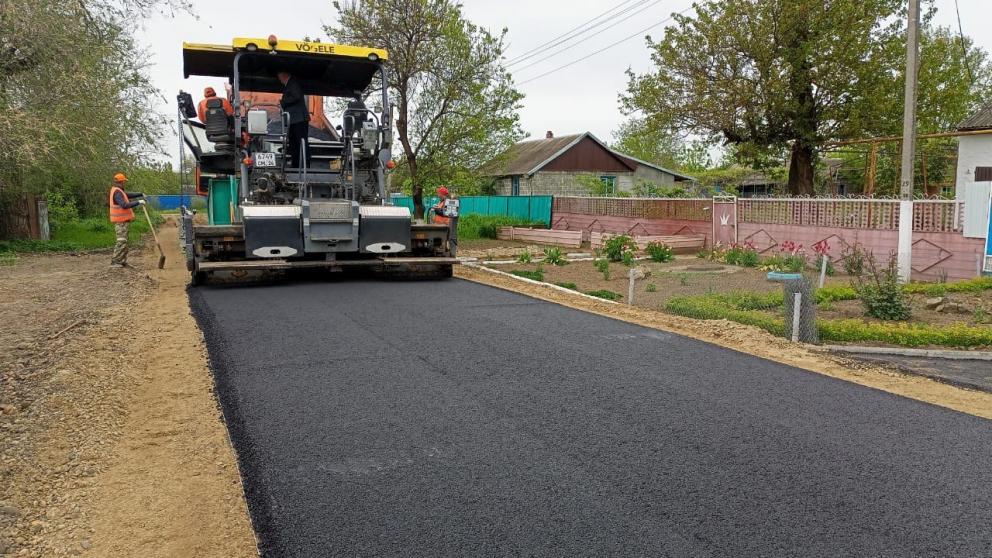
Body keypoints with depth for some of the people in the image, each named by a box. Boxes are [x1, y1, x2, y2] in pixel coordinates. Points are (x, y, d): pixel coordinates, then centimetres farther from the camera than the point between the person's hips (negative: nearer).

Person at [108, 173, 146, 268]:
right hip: (121, 221, -11)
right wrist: (138, 202, -26)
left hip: (123, 221, 11)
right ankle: (114, 262, -10)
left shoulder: (117, 191, 14)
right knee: (121, 241, -11)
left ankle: (122, 261, 16)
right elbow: (124, 205, -29)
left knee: (124, 241, 13)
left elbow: (128, 194, 29)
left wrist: (141, 194, 29)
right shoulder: (117, 192, -18)